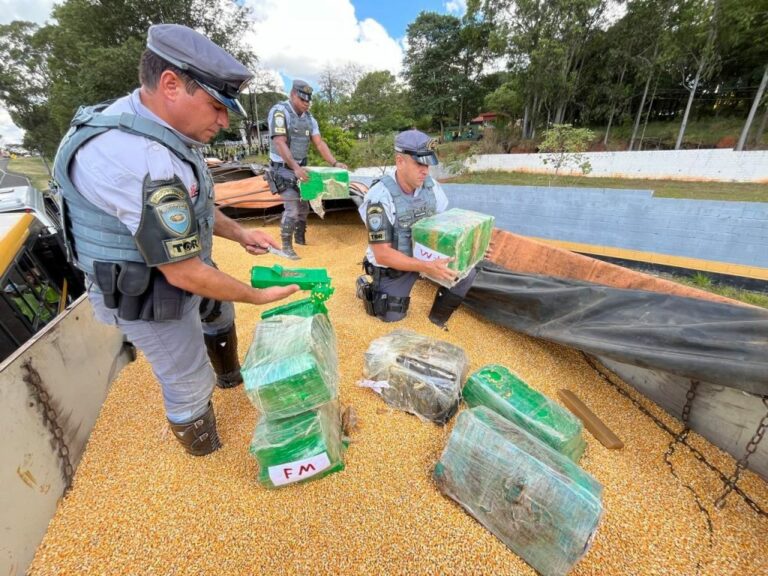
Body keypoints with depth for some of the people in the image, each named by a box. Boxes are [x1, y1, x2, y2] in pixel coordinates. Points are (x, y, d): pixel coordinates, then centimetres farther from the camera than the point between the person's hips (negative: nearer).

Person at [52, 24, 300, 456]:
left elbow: (194, 206, 11)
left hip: (178, 269, 10)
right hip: (148, 295, -9)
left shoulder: (162, 133, -3)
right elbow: (186, 274, -31)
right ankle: (205, 450, 42)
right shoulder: (137, 160, -35)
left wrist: (240, 233, -2)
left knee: (220, 314, 32)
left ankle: (229, 376, 61)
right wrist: (258, 296, -19)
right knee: (189, 382, 10)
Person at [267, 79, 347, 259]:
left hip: (301, 167, 7)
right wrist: (295, 167, -36)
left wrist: (334, 163, -13)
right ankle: (286, 247, -1)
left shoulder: (308, 117, 7)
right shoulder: (279, 111, -14)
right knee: (292, 209, -13)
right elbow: (280, 143, -24)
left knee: (303, 206, 14)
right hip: (283, 168, -7)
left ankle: (301, 240, 32)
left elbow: (319, 143, 1)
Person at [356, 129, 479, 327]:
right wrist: (427, 268, -39)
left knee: (466, 272, -9)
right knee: (392, 318, 3)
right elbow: (383, 255, -29)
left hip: (424, 255, 5)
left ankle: (436, 320, 11)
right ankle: (368, 288, 32)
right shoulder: (380, 198, -29)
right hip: (392, 265, -5)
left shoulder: (430, 185, -10)